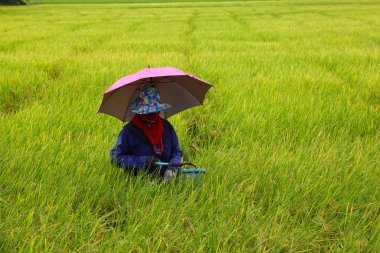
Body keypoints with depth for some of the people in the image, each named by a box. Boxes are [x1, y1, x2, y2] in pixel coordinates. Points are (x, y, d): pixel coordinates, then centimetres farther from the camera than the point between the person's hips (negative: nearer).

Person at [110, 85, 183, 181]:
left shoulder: (166, 127, 11)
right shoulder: (129, 131, -4)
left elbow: (177, 152, 19)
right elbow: (115, 157, -5)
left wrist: (172, 168, -4)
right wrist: (144, 161, -12)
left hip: (164, 180, 5)